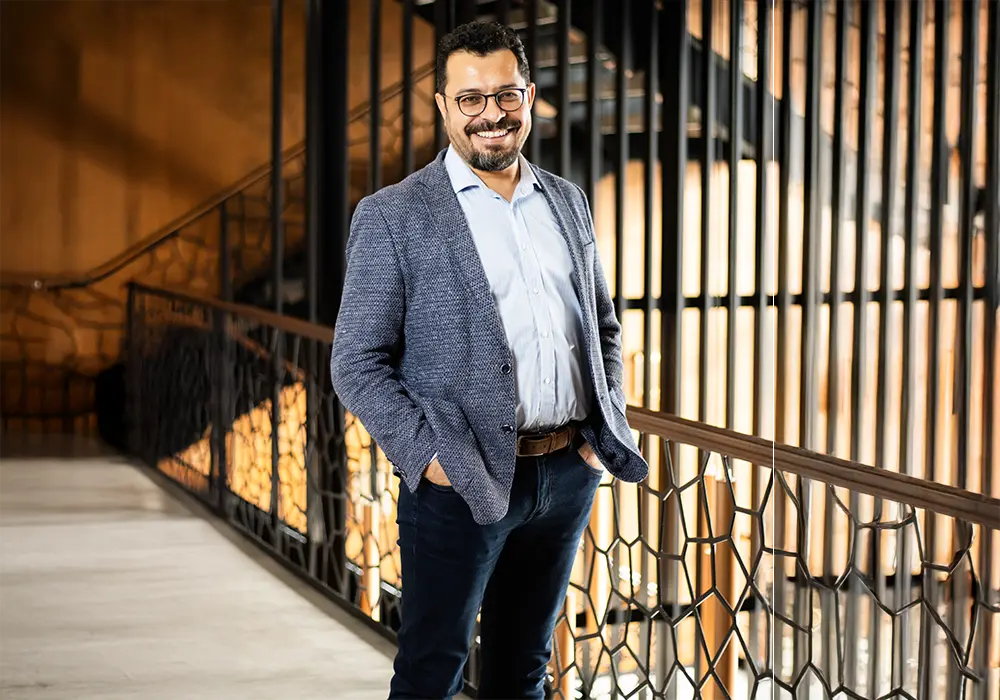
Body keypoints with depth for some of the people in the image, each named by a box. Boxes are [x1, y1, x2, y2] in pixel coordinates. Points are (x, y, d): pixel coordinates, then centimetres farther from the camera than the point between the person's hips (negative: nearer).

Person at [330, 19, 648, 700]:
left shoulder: (567, 201, 11)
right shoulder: (392, 216, -5)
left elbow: (604, 325, 21)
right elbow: (357, 363, -6)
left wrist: (607, 432, 7)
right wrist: (425, 457, -17)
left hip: (569, 476, 5)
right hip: (463, 483, -5)